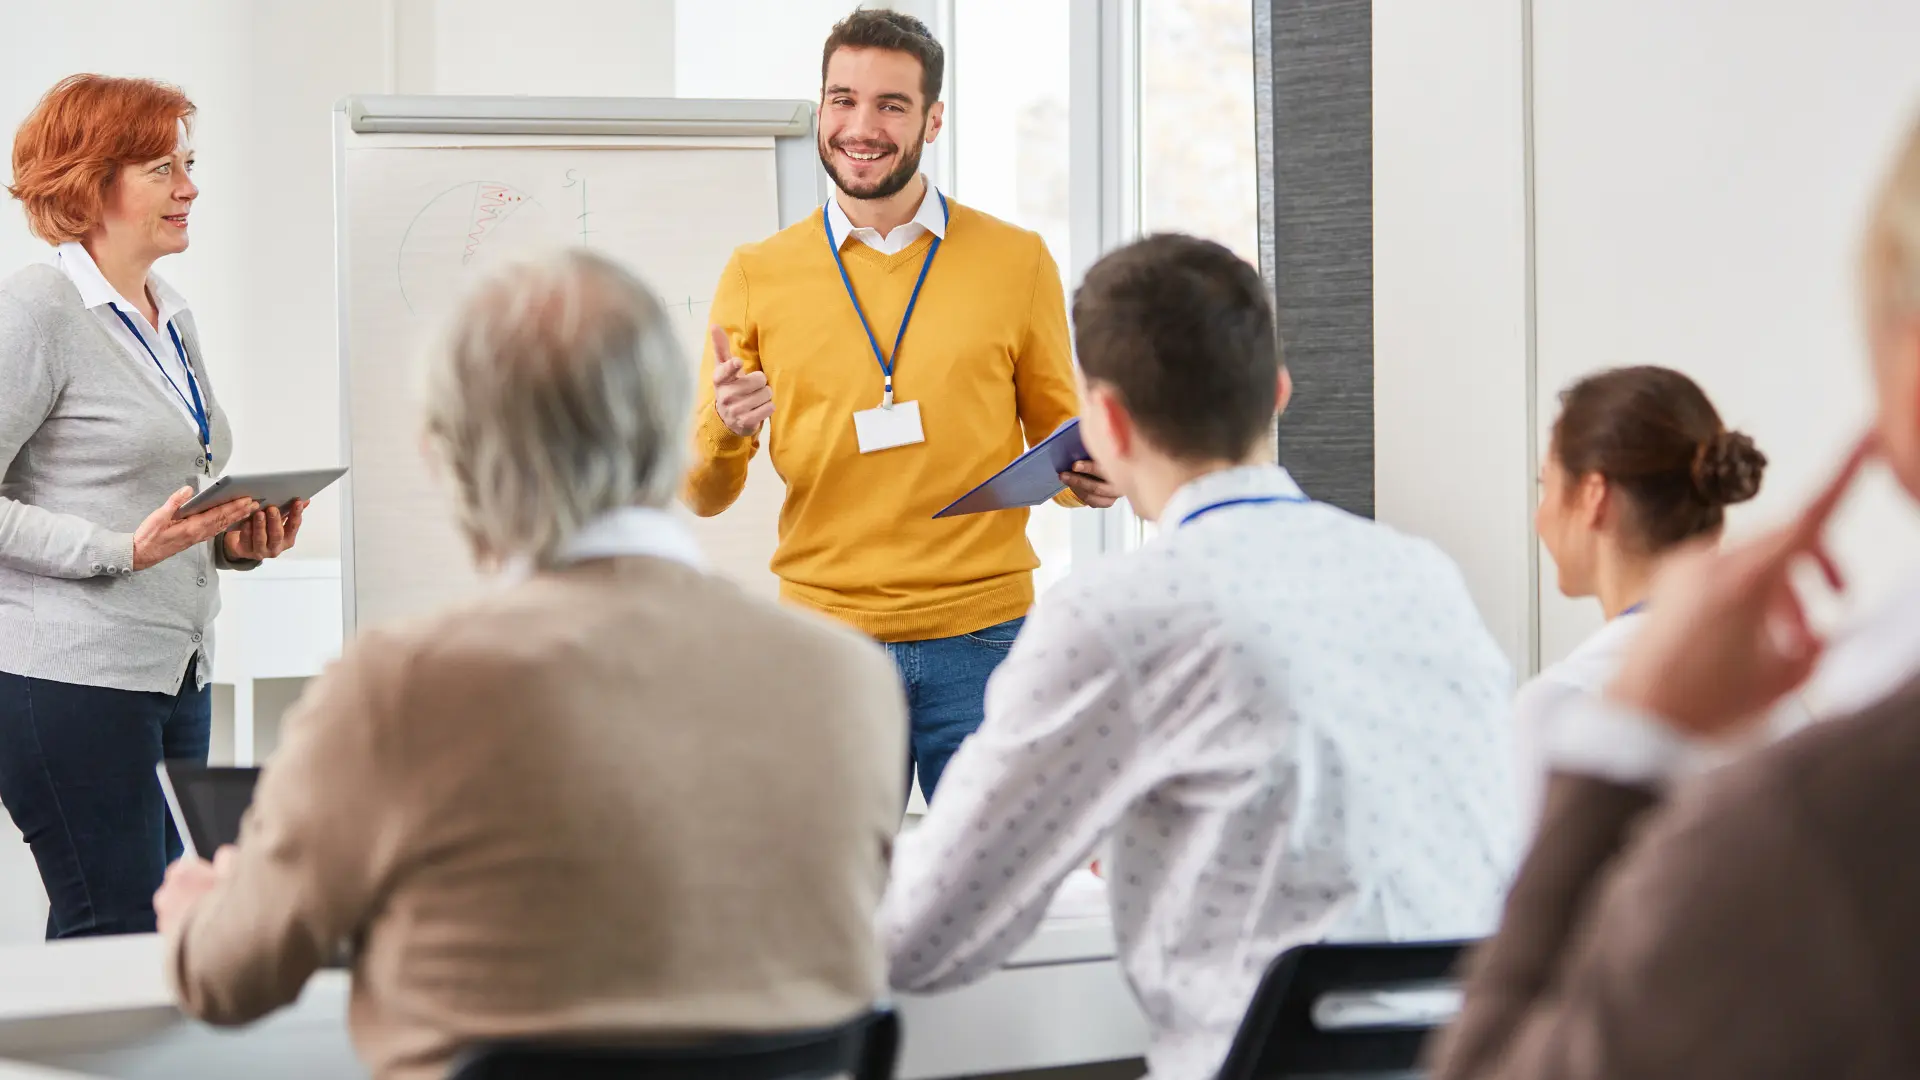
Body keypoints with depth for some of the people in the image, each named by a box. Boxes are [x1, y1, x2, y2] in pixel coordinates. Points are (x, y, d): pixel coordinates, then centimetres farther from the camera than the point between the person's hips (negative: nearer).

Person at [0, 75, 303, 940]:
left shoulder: (173, 320, 17)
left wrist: (234, 541, 9)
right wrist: (126, 549, -20)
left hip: (174, 674, 9)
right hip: (72, 674, -9)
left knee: (159, 925, 7)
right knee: (116, 934, -8)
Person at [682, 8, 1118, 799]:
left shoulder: (1015, 261, 6)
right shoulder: (757, 276, 6)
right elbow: (704, 497, 7)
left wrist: (1087, 478, -9)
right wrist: (723, 432, -15)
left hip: (980, 642, 0)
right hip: (825, 639, 0)